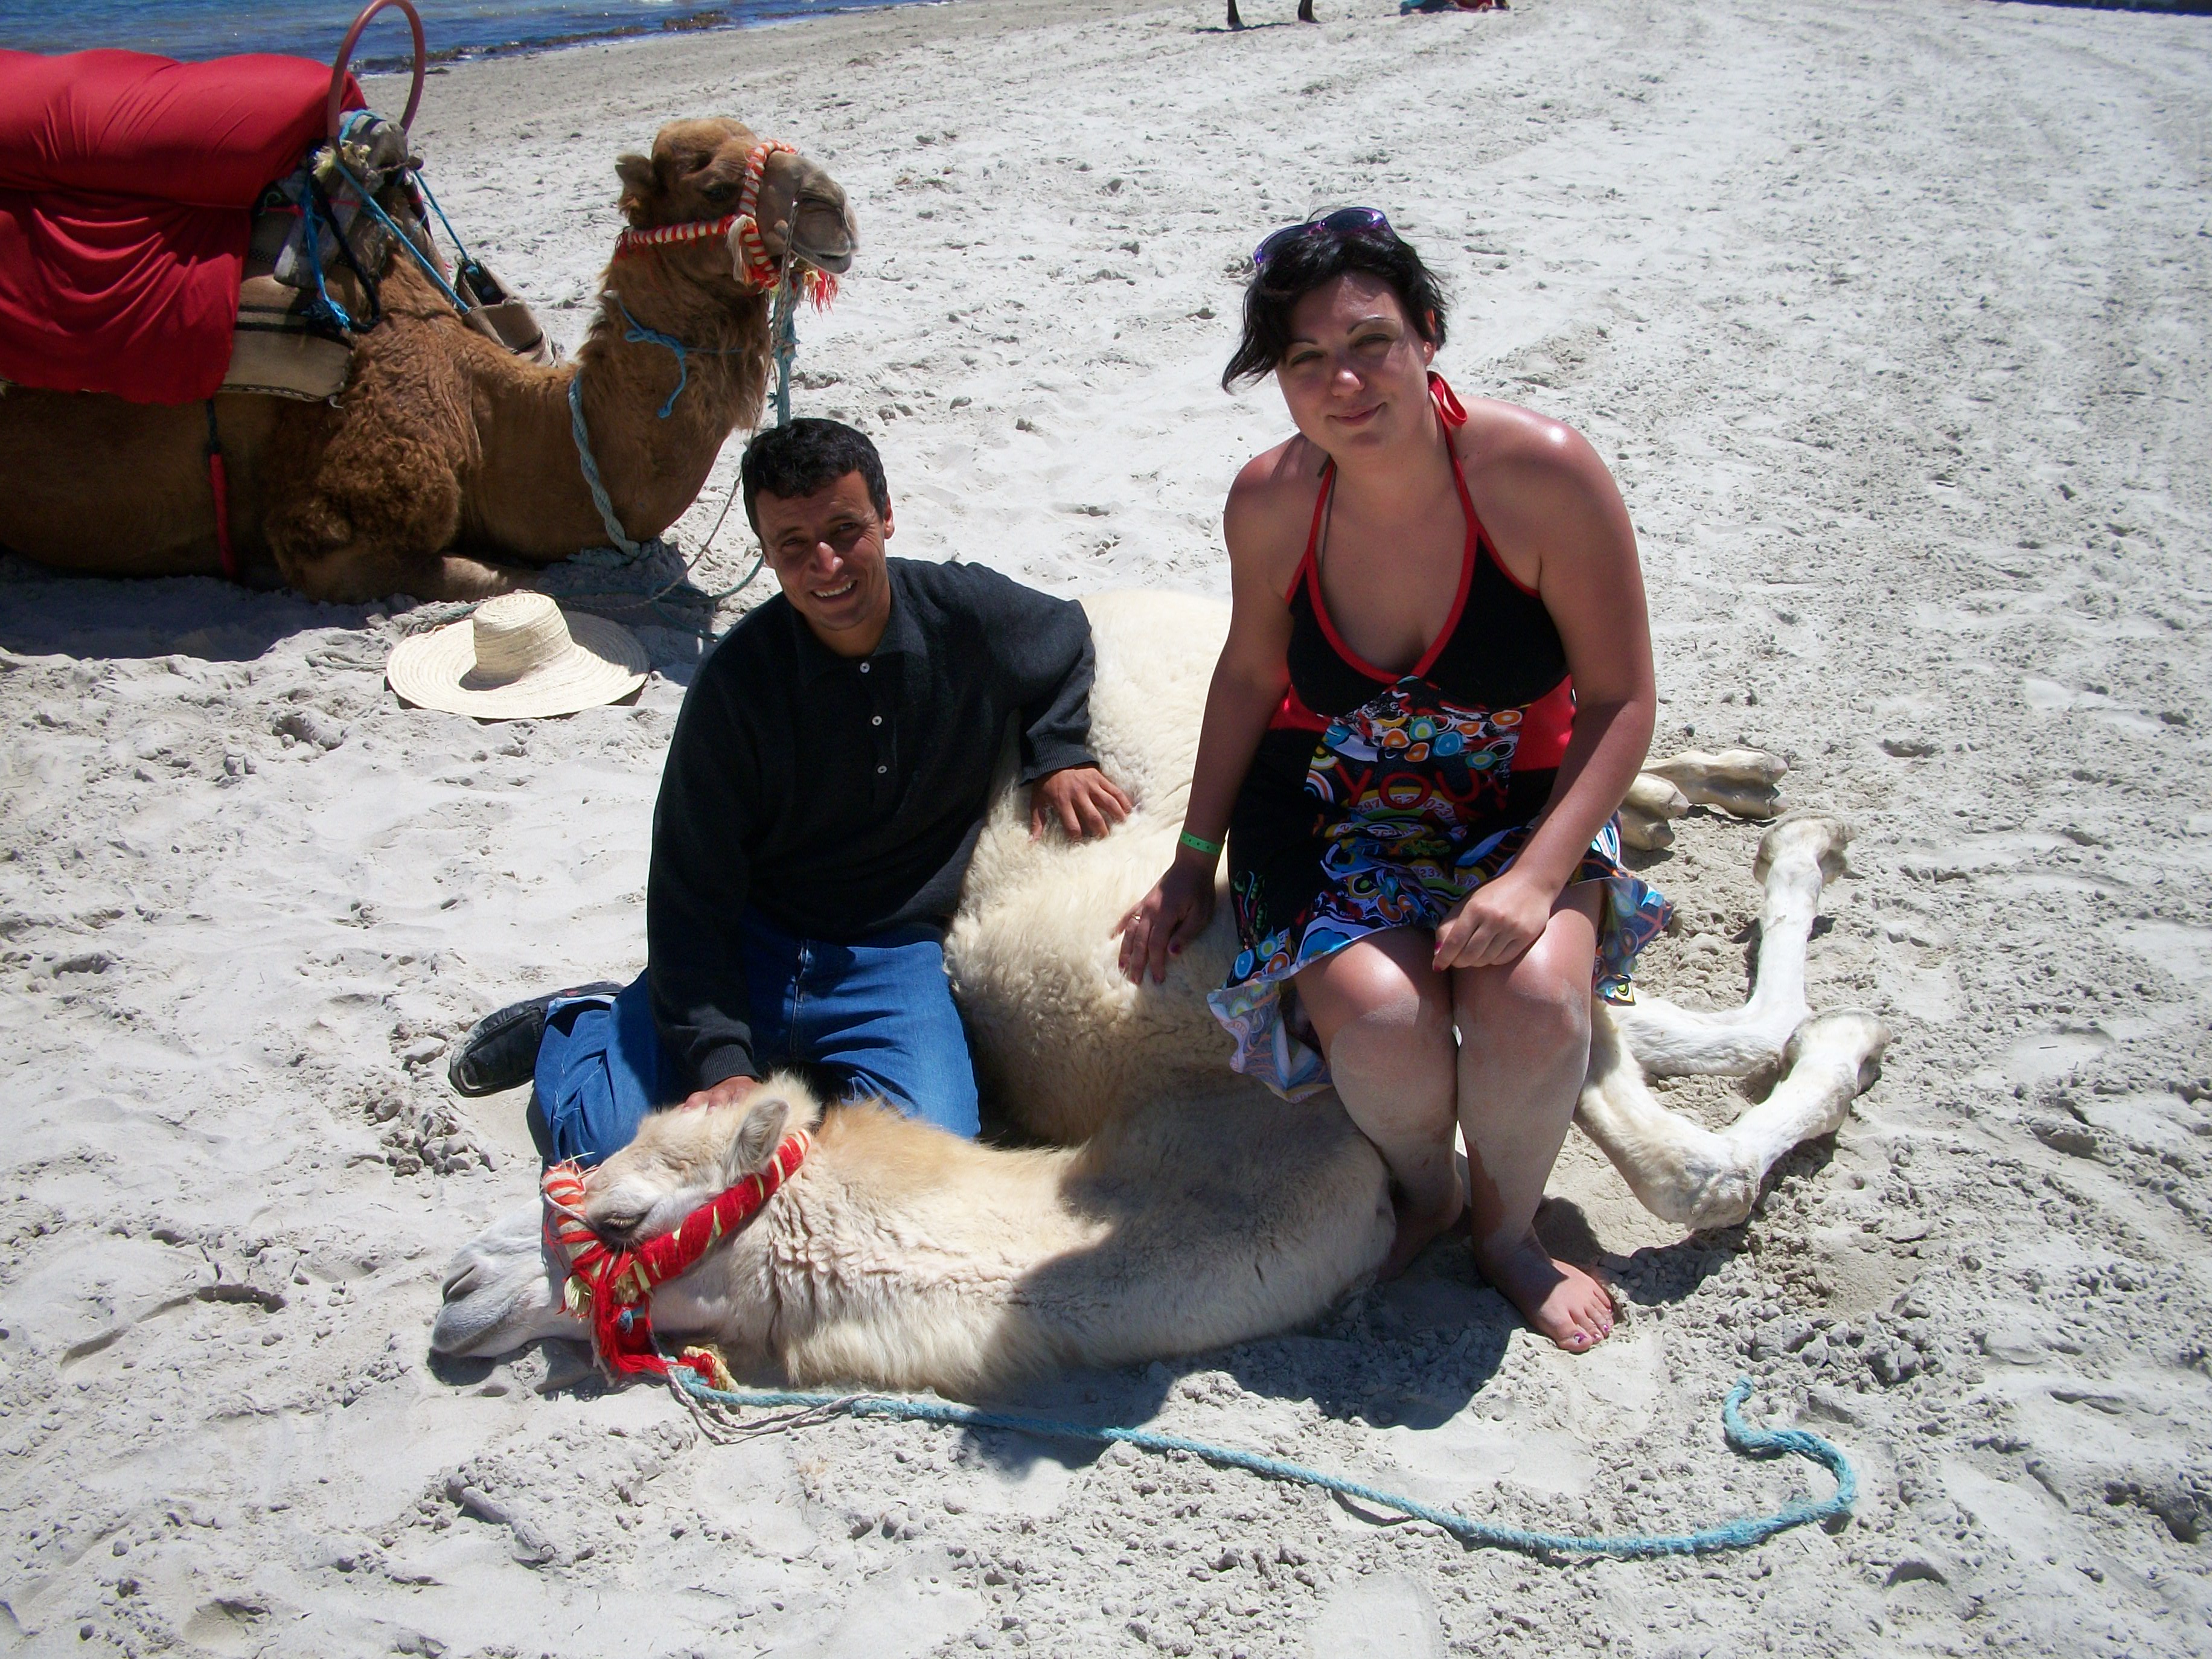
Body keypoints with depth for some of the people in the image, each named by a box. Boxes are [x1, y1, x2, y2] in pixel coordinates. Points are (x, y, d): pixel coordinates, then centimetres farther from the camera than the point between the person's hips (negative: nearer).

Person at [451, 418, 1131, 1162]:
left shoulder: (969, 612, -9)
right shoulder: (738, 678, -15)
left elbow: (1069, 636, 16)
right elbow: (690, 891, -12)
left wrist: (1057, 754, -2)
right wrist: (719, 1060, -20)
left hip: (893, 960, 2)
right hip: (751, 941, -1)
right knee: (607, 1143, -14)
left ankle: (812, 1073, 10)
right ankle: (581, 1023, 22)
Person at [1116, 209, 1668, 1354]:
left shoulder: (1540, 473, -21)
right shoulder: (1270, 501, -12)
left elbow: (1622, 701, -14)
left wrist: (1536, 878, -26)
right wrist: (1194, 858, 6)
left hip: (1526, 802, -1)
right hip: (1324, 809, 1)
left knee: (1532, 1000, -31)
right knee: (1380, 1015, -28)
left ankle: (1507, 1227, 3)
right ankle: (1423, 1190, 9)